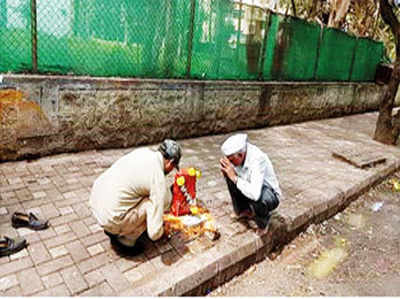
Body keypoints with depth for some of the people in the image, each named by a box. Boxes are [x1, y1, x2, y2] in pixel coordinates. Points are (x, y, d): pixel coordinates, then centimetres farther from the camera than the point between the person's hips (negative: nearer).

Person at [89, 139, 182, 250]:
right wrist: (160, 232, 9)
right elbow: (154, 233, -16)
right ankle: (125, 240, 6)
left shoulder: (143, 151, 4)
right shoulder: (159, 180, -17)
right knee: (165, 198, -5)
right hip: (110, 218, -8)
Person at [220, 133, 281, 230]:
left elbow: (255, 194, -43)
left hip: (271, 196, -6)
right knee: (229, 175, -13)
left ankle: (263, 217, -1)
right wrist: (225, 172, -22)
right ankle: (243, 210, 7)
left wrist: (235, 178, -38)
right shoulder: (237, 152, -16)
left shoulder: (258, 159, -35)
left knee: (255, 197, -38)